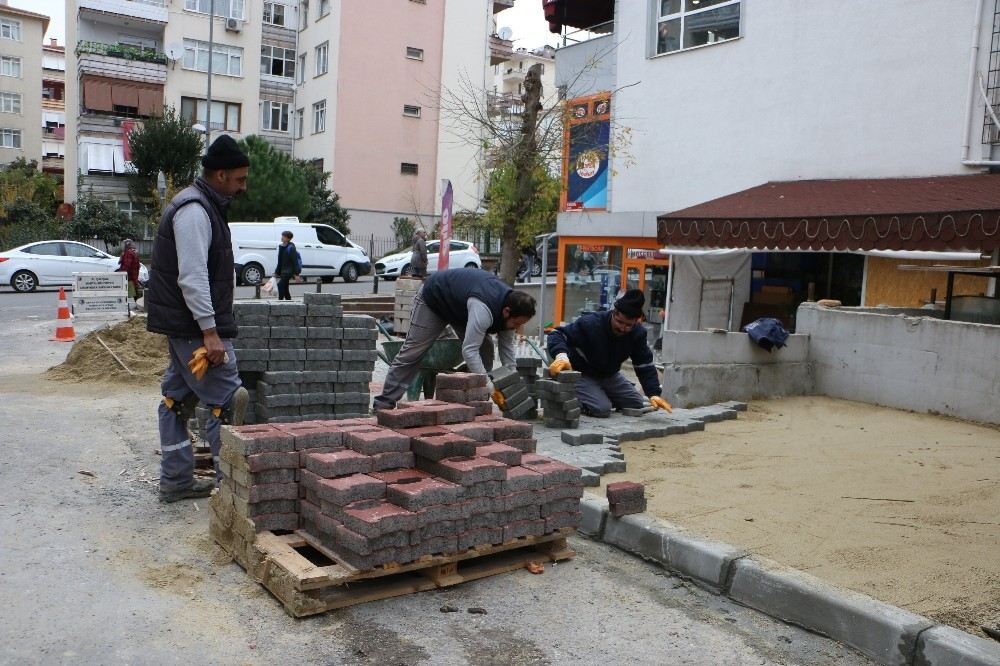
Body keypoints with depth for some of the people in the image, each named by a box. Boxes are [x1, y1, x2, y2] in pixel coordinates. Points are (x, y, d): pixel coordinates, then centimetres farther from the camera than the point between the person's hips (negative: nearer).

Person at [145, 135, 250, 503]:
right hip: (196, 325, -11)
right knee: (228, 399, -8)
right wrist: (210, 331, -24)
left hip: (183, 325, 11)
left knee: (178, 398, 14)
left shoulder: (201, 205, 17)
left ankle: (176, 480, 23)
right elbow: (192, 277, -23)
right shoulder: (195, 210, -16)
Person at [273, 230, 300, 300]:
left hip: (288, 271, -9)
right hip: (283, 271, 9)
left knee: (280, 285, -17)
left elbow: (295, 261, -16)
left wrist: (296, 273, -20)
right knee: (285, 287, 11)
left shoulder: (291, 248, -12)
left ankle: (280, 300, -16)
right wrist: (277, 272, 19)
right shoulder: (281, 247, 12)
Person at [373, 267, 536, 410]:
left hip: (460, 305, 7)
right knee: (412, 352, -4)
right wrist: (491, 388, -46)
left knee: (485, 348, -6)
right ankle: (385, 403, 3)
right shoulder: (483, 309, -45)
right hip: (433, 297, -7)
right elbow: (469, 351, -46)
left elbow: (506, 346, -8)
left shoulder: (509, 305, -18)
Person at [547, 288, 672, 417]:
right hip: (582, 374, -6)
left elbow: (645, 365, -12)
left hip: (610, 375, 6)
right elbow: (557, 335, -30)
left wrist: (654, 394, -26)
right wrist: (561, 355, -52)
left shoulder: (638, 333, -15)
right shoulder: (590, 323, -31)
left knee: (637, 405, 6)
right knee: (602, 409, -26)